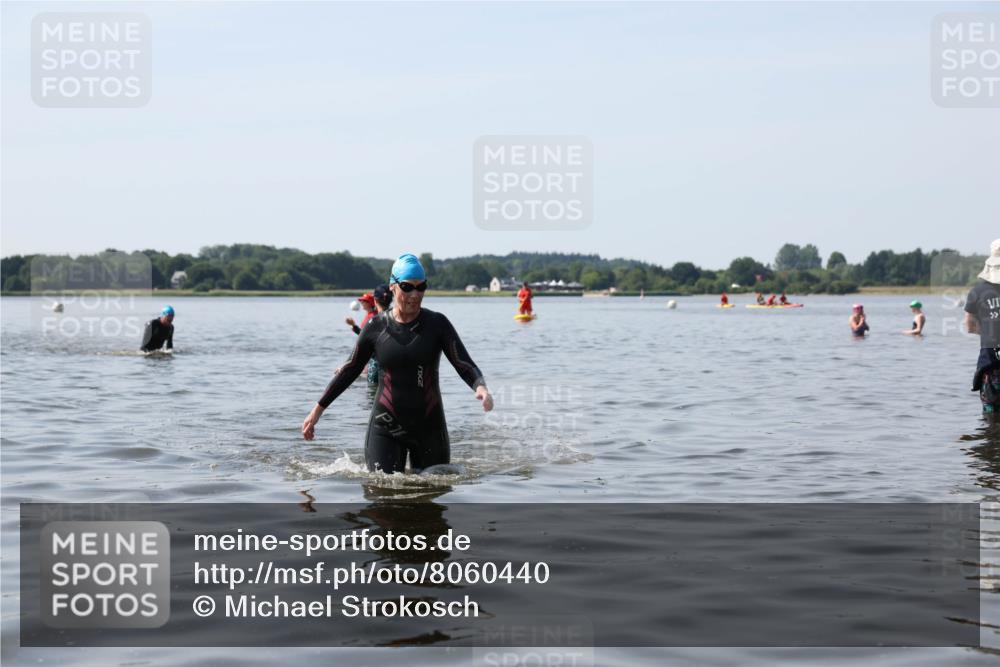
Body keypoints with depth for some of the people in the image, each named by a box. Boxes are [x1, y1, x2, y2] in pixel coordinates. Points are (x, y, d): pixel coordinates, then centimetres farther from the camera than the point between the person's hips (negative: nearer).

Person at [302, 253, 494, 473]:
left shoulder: (437, 323, -2)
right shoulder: (376, 327, 1)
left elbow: (464, 364, -8)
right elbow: (350, 370, 11)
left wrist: (480, 386, -31)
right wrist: (317, 409, 12)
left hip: (429, 426, 0)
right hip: (386, 428, 0)